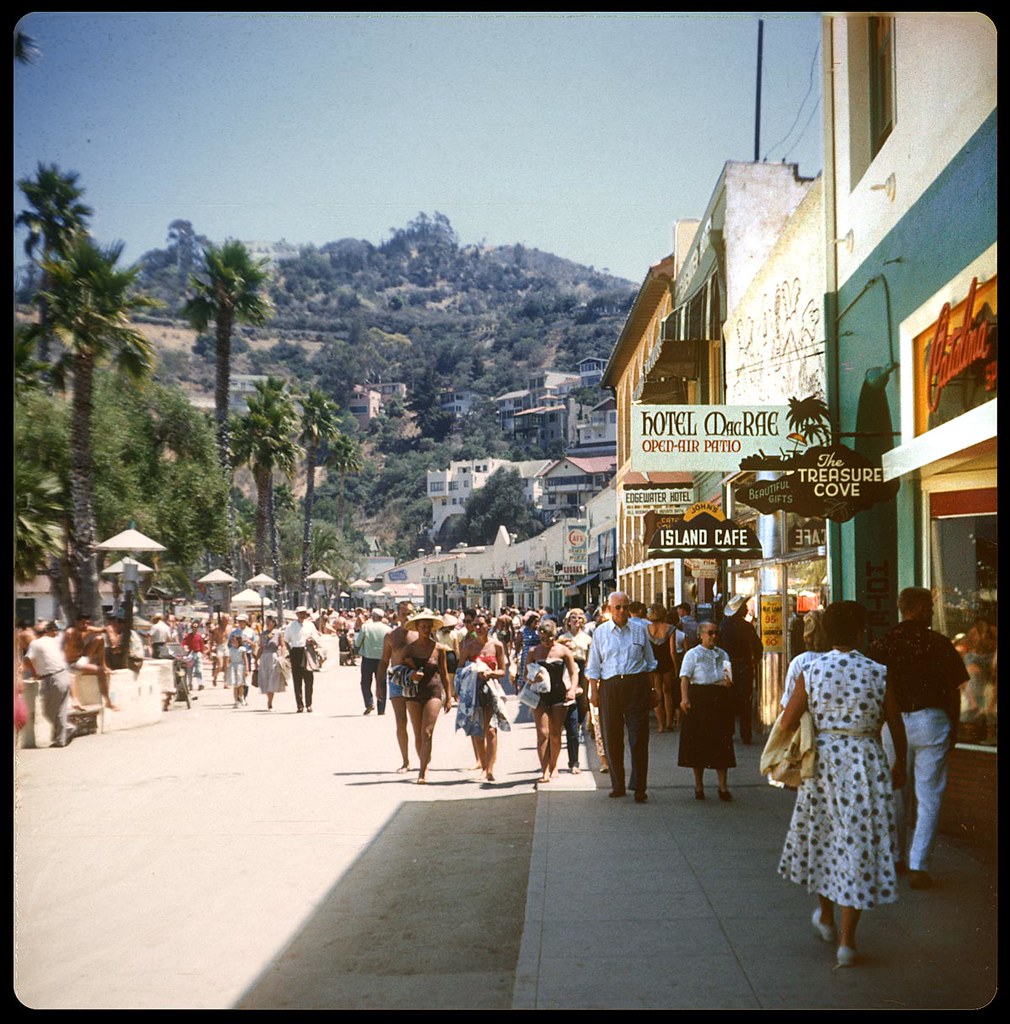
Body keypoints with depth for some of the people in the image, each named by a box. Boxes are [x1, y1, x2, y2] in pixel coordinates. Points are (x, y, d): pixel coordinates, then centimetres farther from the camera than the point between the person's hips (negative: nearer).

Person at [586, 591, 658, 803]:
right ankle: (617, 785, 17)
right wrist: (593, 691, 1)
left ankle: (639, 787, 0)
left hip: (637, 685, -1)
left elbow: (649, 661, 14)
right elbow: (593, 665, 9)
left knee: (639, 737, -4)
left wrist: (650, 688, 10)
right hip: (610, 686, 1)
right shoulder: (601, 632, 7)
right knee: (611, 738, 5)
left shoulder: (640, 629, 8)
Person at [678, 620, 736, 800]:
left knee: (721, 743, 1)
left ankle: (723, 786, 5)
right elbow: (685, 678, -6)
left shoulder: (722, 654, 16)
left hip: (720, 700, 3)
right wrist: (685, 698, -18)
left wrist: (729, 683, -4)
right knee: (698, 743, 1)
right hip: (698, 699, -3)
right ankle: (699, 786, 13)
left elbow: (729, 679, 20)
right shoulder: (693, 654, 3)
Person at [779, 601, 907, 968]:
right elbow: (896, 727, 0)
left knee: (822, 837, 21)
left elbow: (787, 722, -6)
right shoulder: (879, 674, -8)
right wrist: (900, 764, 16)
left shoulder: (810, 672, -7)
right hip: (866, 766, -2)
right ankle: (847, 941, 5)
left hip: (822, 763, 2)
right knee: (858, 843, 4)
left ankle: (826, 917, 38)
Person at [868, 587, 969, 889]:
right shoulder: (939, 644, -5)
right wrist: (953, 729, 9)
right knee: (928, 797, 2)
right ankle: (918, 865, -2)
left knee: (894, 793, 17)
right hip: (929, 722, -3)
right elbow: (953, 692, -2)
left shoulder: (882, 644, 1)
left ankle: (894, 858, 27)